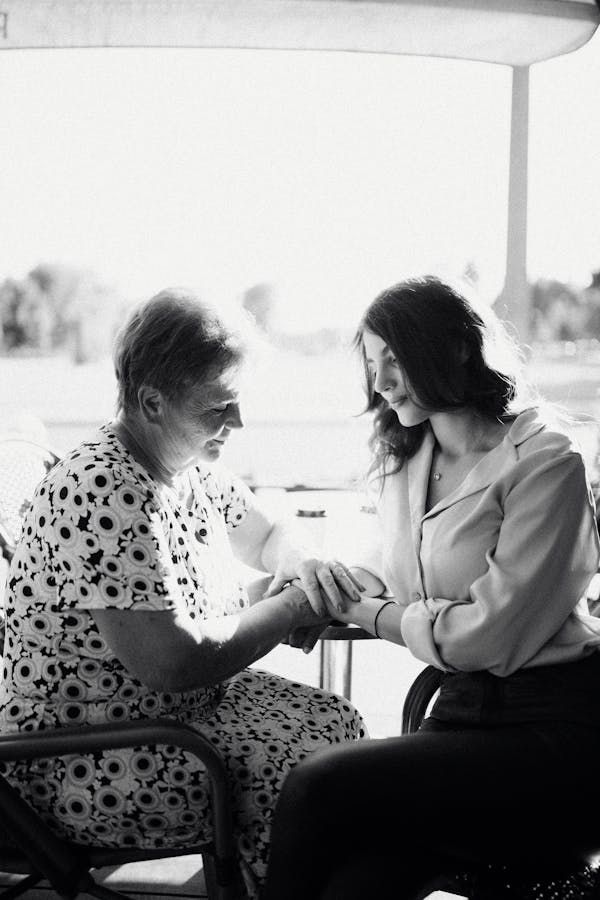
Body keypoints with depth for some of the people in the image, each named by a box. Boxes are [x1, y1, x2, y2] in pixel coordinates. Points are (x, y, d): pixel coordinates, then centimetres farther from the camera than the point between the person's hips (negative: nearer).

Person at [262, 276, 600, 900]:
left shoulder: (542, 460, -9)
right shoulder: (405, 461, 16)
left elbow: (492, 632, -14)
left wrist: (367, 612, -4)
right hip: (462, 708, 6)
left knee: (319, 788, -24)